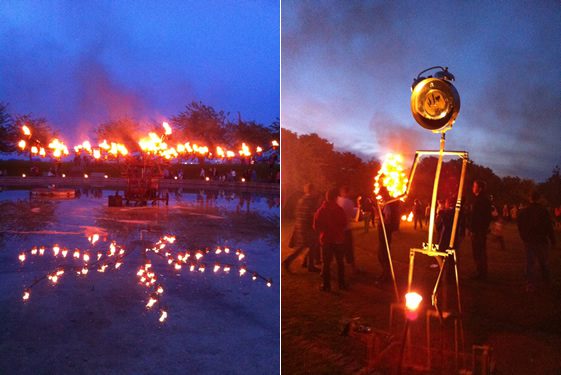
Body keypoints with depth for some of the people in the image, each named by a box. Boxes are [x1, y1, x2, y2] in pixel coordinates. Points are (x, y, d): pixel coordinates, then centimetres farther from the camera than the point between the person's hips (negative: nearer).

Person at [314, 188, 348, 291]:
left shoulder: (321, 210, -8)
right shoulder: (339, 209, -10)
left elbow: (316, 226, -4)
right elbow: (344, 224, -4)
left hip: (326, 239, 0)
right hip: (339, 239, 0)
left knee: (326, 263, 7)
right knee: (340, 262, 13)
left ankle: (326, 285, 8)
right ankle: (341, 284, 17)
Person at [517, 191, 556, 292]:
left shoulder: (523, 212, -2)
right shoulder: (543, 211, -10)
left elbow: (520, 228, 5)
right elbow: (549, 227, -8)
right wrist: (552, 241, -2)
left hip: (529, 241, 1)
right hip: (541, 241, -1)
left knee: (529, 262, 3)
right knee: (543, 262, 16)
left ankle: (531, 283, -6)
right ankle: (546, 280, 27)